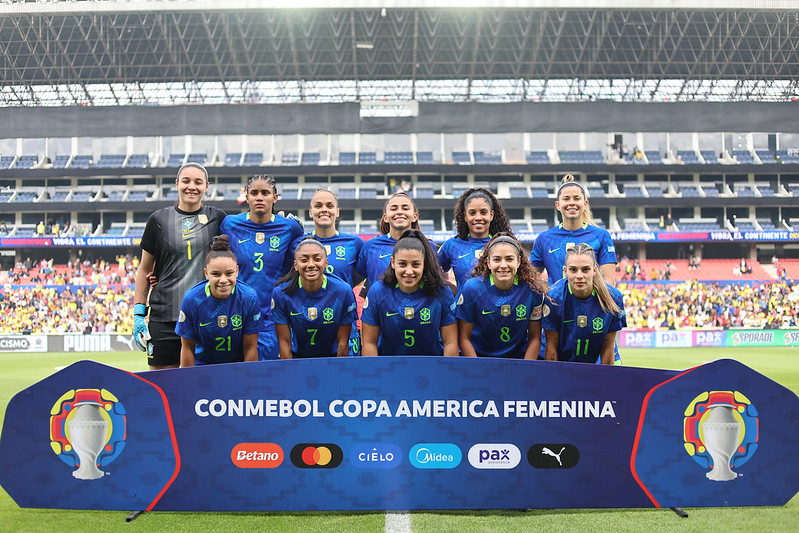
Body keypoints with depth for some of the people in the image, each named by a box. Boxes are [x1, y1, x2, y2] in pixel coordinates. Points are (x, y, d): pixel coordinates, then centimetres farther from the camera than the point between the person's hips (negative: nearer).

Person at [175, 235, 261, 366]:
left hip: (240, 365, 0)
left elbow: (250, 348, -8)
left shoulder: (249, 298, -15)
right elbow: (187, 348, -4)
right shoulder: (191, 299, -14)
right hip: (203, 364, 0)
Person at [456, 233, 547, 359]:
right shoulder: (471, 288, -11)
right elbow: (464, 338, -5)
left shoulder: (534, 289, -8)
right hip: (477, 356, 0)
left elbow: (535, 337, 1)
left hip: (518, 358, 1)